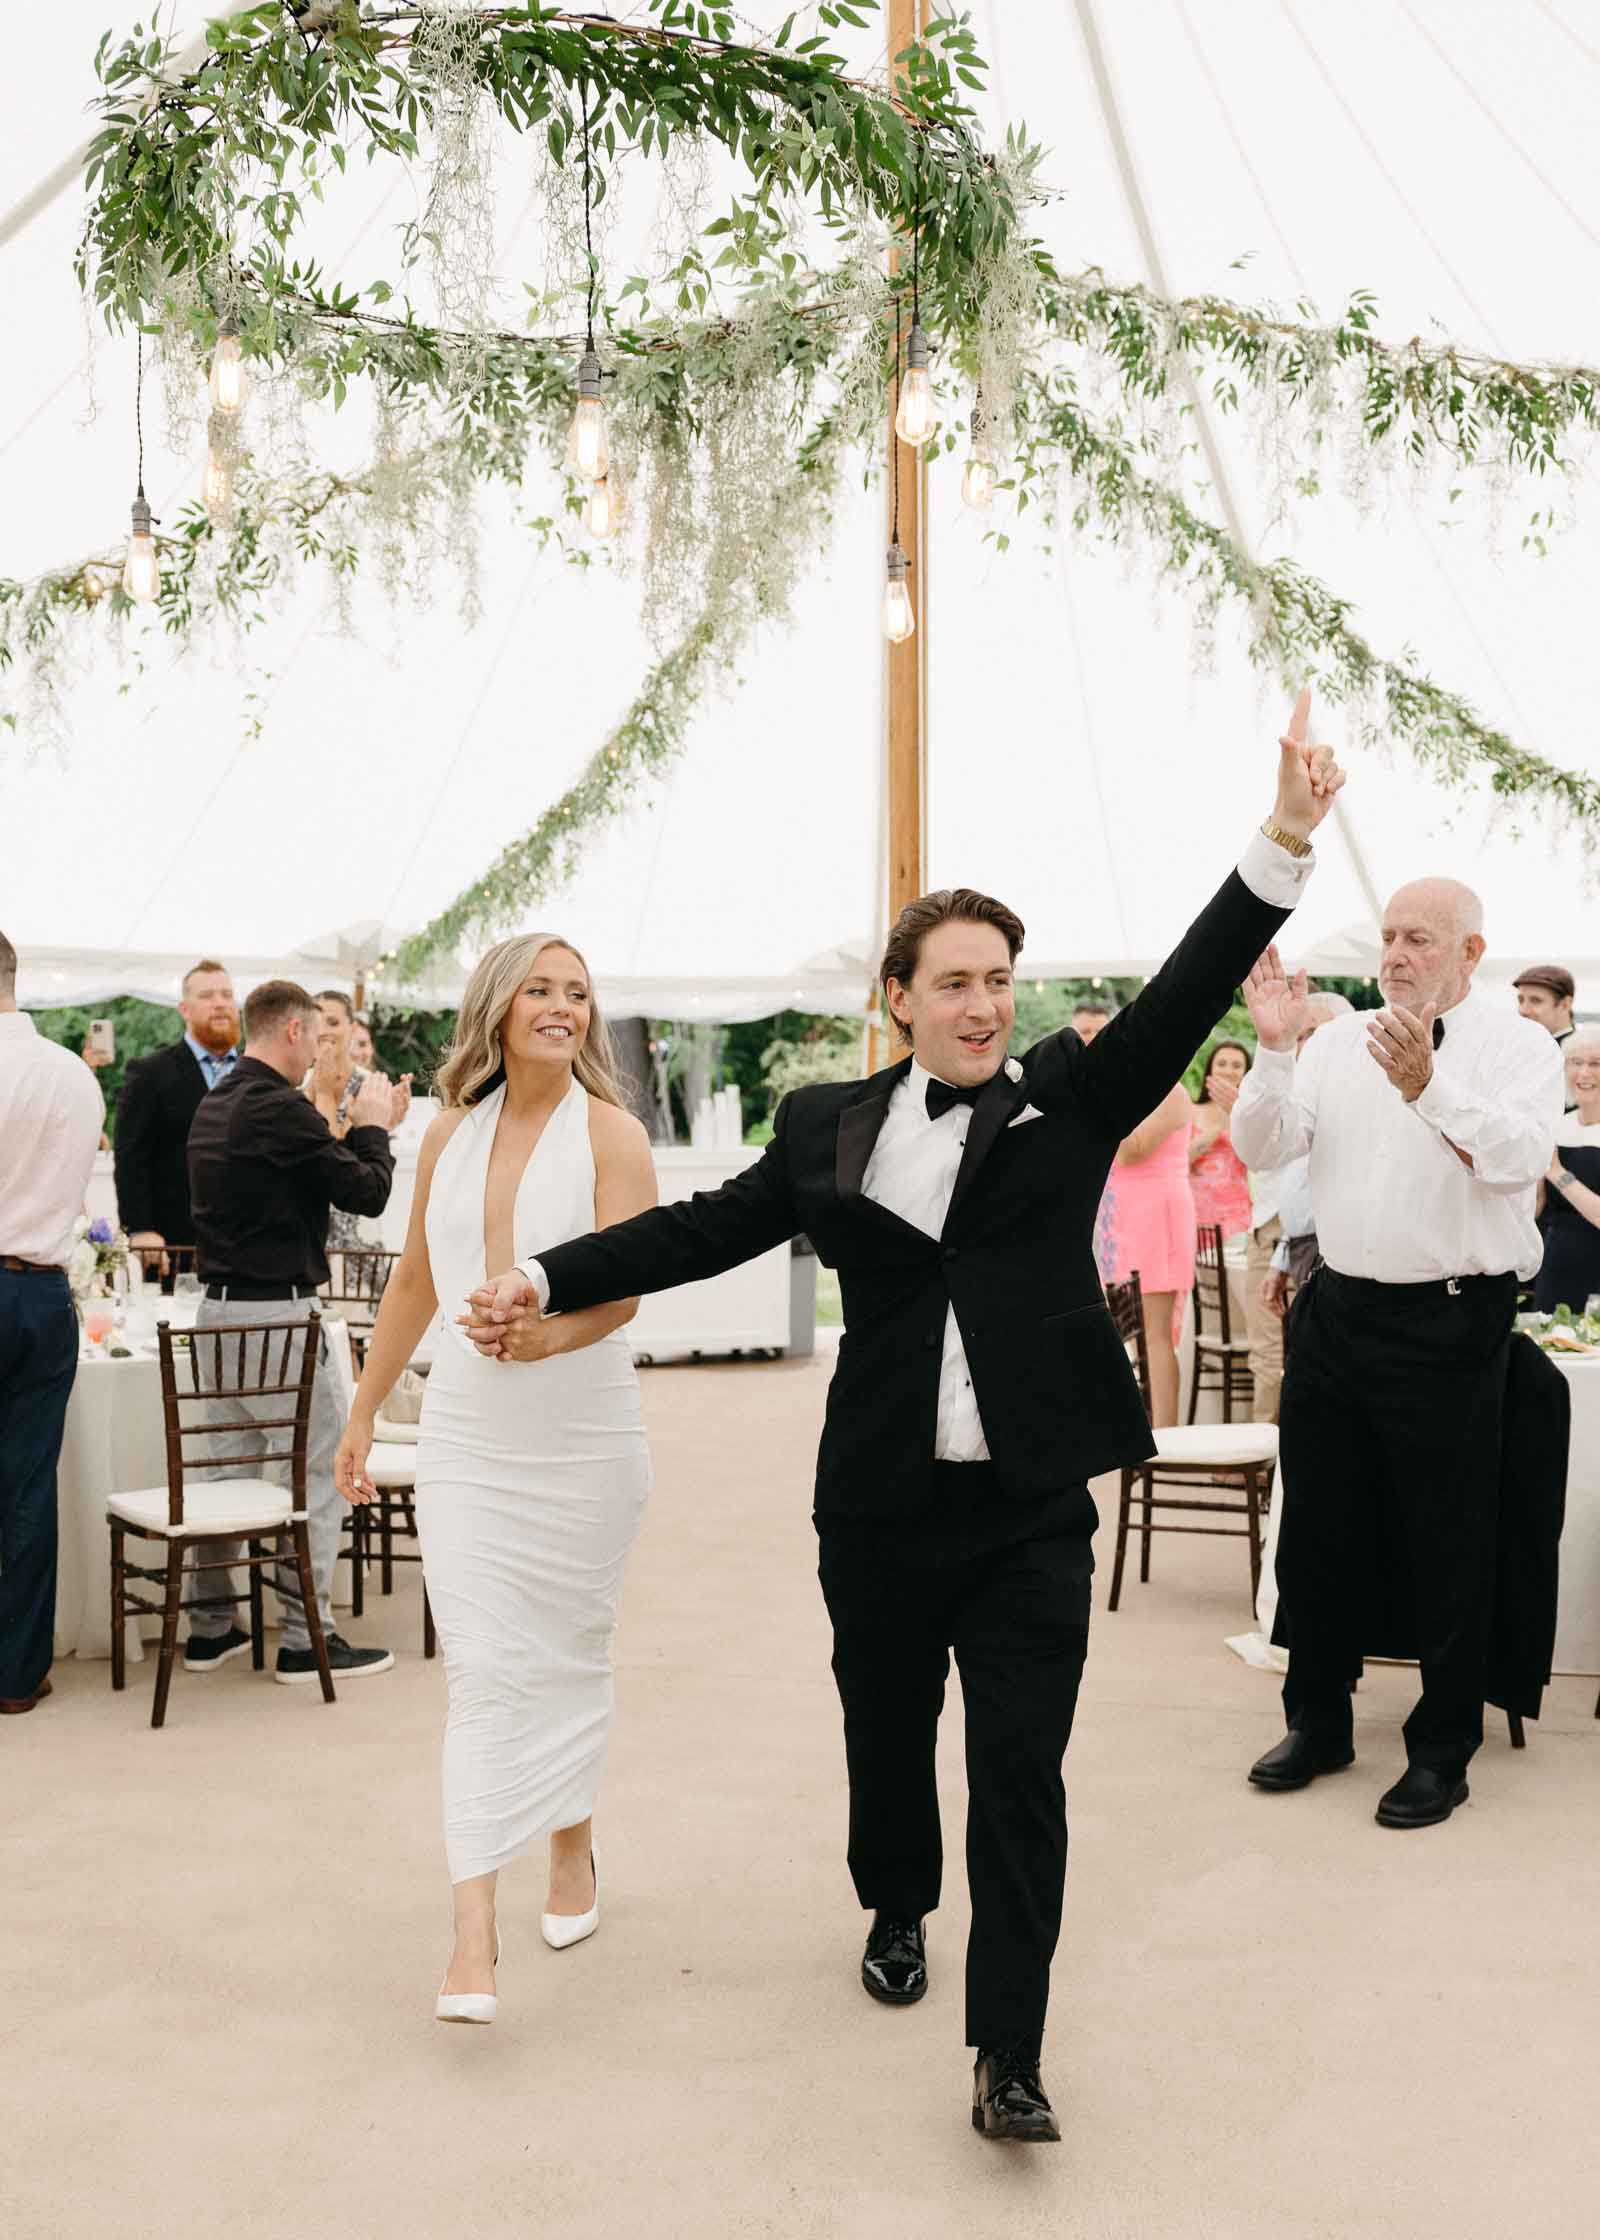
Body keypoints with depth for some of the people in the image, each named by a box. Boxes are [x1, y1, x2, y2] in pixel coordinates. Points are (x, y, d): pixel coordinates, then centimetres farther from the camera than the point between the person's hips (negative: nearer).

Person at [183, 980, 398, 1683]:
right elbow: (368, 1192, -12)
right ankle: (306, 1639, 3)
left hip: (218, 1306, 9)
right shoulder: (281, 1109, -17)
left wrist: (353, 1127, 20)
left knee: (223, 1462, 15)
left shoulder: (213, 1107, 12)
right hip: (278, 1310, -9)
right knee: (319, 1467, 0)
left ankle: (210, 1627, 23)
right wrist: (373, 1126, 4)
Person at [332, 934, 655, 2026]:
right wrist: (364, 1410, 18)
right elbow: (416, 1281, 15)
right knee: (481, 1672, -3)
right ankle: (475, 1933, -2)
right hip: (467, 1436, 2)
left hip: (582, 1435, -2)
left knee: (570, 1652, 12)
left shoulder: (611, 1134, -5)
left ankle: (573, 1849, 35)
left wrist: (544, 1330, -34)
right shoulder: (453, 1131, 7)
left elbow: (622, 1289, -14)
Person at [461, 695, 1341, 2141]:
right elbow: (707, 1226, 6)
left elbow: (1184, 1001, -11)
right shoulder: (830, 1127, 2)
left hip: (1030, 1507, -1)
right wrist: (545, 1282, 2)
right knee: (887, 1736, 20)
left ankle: (1008, 2059, 13)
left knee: (1022, 1777, 1)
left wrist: (1286, 840, -22)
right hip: (882, 1505, 2)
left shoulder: (1069, 1102, 0)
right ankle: (897, 1913, 49)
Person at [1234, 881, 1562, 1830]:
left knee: (1452, 1546, 5)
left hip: (1450, 1324, -4)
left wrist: (1429, 1085, -34)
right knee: (1317, 1530, 14)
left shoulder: (1519, 1046, -2)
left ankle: (1443, 1750, 23)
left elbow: (1518, 1158, -20)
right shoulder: (1339, 1040, 8)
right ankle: (1318, 1721, 32)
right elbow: (1263, 1146, -1)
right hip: (1338, 1312, 5)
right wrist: (1275, 1046, -15)